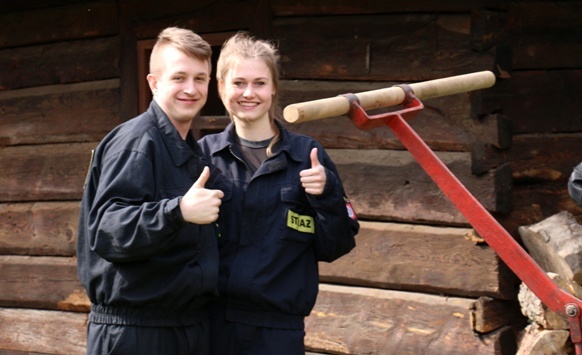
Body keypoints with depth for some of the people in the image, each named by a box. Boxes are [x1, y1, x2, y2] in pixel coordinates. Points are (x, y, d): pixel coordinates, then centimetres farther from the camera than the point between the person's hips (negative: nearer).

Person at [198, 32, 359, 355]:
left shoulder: (306, 155, 1)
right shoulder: (205, 153, 3)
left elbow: (335, 247, 1)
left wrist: (327, 195, -15)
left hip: (278, 328, 0)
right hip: (211, 322, 1)